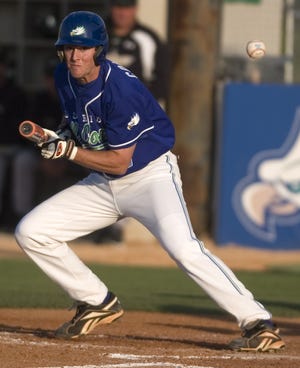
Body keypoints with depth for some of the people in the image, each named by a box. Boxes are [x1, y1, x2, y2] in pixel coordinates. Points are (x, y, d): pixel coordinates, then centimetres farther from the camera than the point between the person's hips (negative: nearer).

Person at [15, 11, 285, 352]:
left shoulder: (120, 87, -24)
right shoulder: (64, 78, -2)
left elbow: (119, 161, -21)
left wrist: (68, 151, -24)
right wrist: (56, 138, 0)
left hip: (151, 176, -8)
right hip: (102, 184, 8)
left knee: (183, 249, -30)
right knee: (29, 232, 0)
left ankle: (258, 323, -29)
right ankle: (98, 303, 14)